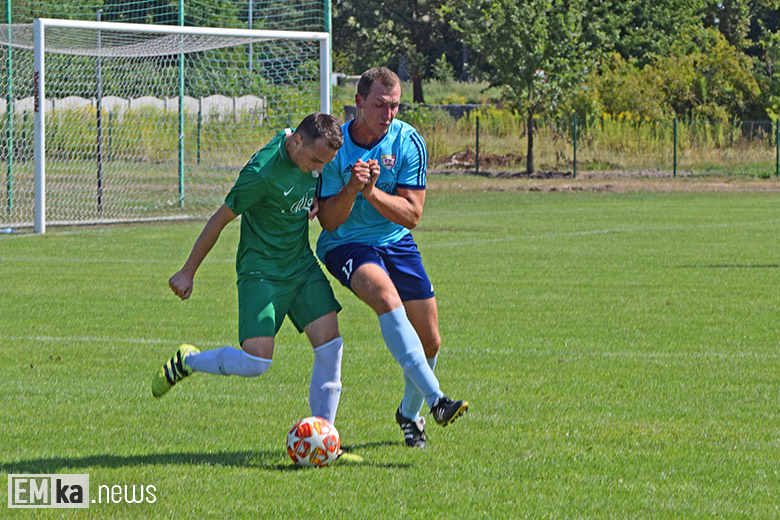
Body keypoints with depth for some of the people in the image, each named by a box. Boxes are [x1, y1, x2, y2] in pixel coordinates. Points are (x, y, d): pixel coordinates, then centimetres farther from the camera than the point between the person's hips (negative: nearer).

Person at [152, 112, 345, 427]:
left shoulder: (312, 151, -3)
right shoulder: (262, 173, -25)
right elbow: (220, 219, -14)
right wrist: (188, 272, -5)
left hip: (303, 265, 7)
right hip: (261, 271, -7)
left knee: (330, 342, -8)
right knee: (256, 362, -15)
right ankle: (187, 361, 12)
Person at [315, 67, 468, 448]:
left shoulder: (408, 142, -8)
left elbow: (411, 214, -10)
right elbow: (328, 220, -11)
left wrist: (372, 191, -26)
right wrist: (350, 190, -29)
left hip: (395, 242, 3)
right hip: (345, 245, -3)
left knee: (429, 341, 1)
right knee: (385, 293, -35)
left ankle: (409, 413, 31)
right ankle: (435, 399, -40)